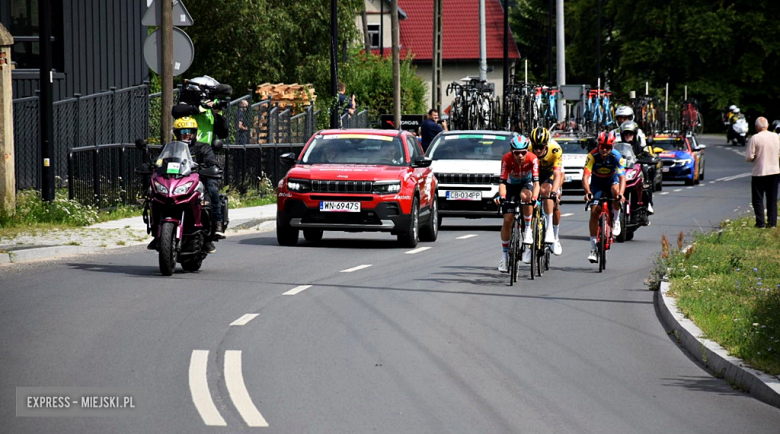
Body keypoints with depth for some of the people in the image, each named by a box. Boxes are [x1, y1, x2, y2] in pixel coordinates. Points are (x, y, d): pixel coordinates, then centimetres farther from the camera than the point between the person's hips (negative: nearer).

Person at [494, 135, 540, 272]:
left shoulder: (532, 159, -30)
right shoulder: (507, 159, -29)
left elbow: (536, 182, -36)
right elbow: (503, 182, -31)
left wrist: (534, 198, -52)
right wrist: (501, 196, -49)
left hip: (526, 184, -1)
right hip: (512, 186, 1)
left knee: (525, 196, -38)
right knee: (507, 220, -8)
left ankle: (528, 230, -20)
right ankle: (505, 254, 7)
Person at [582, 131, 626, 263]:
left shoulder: (616, 156, -27)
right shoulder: (592, 156, -27)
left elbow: (622, 177, -34)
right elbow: (585, 176, -34)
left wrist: (620, 193, -52)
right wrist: (587, 192, -51)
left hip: (611, 180, -1)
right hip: (597, 182, 1)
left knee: (616, 191, -36)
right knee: (594, 212, -11)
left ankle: (616, 221, -12)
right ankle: (593, 247, -4)